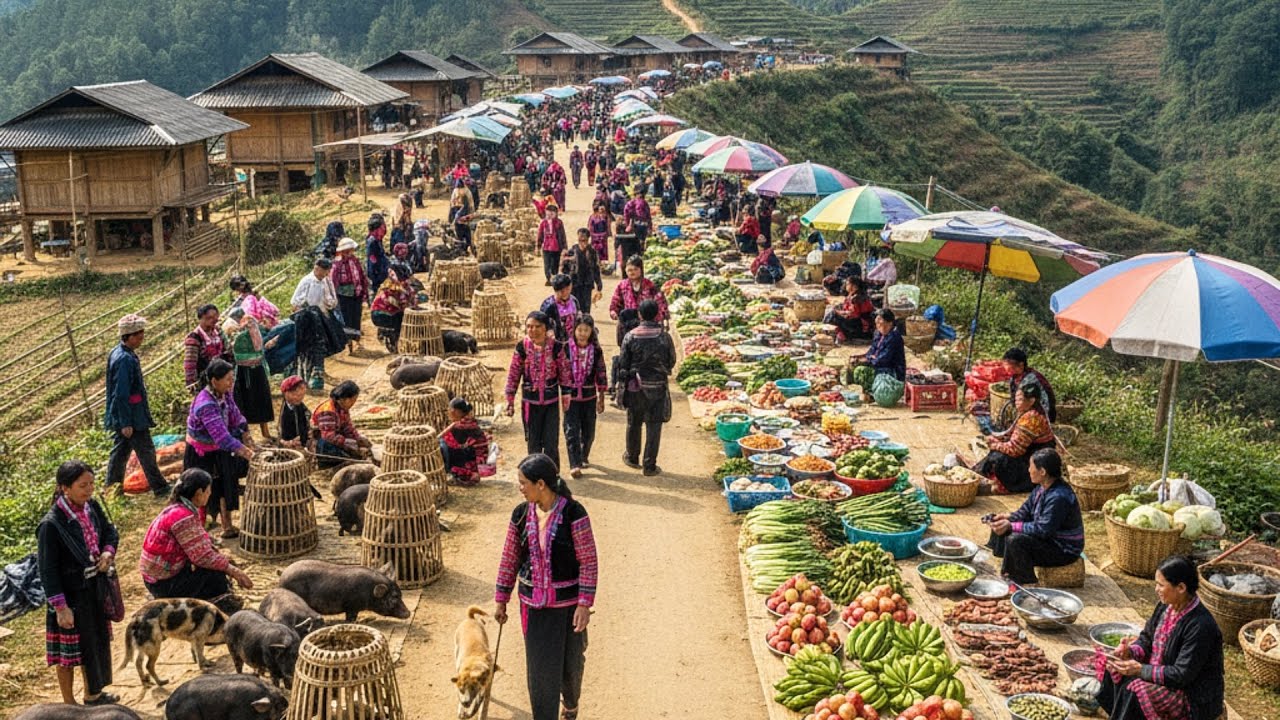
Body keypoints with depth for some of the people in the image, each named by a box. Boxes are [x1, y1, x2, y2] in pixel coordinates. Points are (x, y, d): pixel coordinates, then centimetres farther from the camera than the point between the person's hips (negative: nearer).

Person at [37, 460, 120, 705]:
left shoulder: (91, 507, -5)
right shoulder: (51, 524, -24)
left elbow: (109, 531, 13)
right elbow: (47, 570, -20)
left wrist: (108, 551, -8)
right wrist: (60, 607, -19)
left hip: (96, 589, 7)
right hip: (71, 595, -7)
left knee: (97, 641, 21)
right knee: (69, 651, 8)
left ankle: (93, 694, 41)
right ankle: (69, 705, 26)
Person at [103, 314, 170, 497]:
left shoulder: (118, 353, 9)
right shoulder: (125, 359, -23)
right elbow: (122, 394, -24)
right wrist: (126, 423, -22)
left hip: (120, 416, 10)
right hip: (131, 417, -10)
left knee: (120, 451, 15)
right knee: (146, 452, 0)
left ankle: (112, 489, 22)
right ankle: (160, 489, 9)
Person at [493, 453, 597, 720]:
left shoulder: (573, 513, -17)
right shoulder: (521, 514, -4)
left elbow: (589, 562, -14)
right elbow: (509, 559, 5)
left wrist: (584, 604, -16)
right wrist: (501, 600, 9)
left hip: (568, 603, -2)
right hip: (533, 604, 2)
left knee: (571, 663, 15)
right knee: (539, 667, 5)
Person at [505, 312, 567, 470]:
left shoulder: (556, 347, -7)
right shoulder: (521, 347, -6)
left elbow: (563, 372, 2)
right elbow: (513, 375, 0)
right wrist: (510, 401, 0)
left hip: (551, 400, -1)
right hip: (530, 401, 1)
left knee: (551, 442, -1)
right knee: (533, 443, 9)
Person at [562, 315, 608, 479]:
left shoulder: (596, 350, -1)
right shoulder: (567, 348, -6)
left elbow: (601, 374, 5)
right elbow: (561, 372, -2)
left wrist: (601, 398, 6)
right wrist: (563, 395, -2)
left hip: (589, 396, 2)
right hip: (571, 396, -2)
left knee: (589, 431, 11)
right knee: (572, 430, -9)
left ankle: (583, 457, 35)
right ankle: (574, 465, -9)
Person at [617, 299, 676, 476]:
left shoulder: (630, 336, -7)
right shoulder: (664, 337, -9)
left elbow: (623, 364, -3)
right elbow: (672, 362, 2)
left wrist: (624, 382, 11)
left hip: (635, 387, 1)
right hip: (657, 387, -1)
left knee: (634, 423, 18)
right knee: (654, 427, 5)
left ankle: (632, 458, 34)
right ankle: (649, 465, 7)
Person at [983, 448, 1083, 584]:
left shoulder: (1059, 497, -30)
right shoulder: (1042, 489, 1)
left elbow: (1044, 529, -31)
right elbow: (1026, 511, 8)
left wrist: (1012, 526, -30)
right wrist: (1008, 517, -11)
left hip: (1064, 551, -10)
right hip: (1049, 539, 10)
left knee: (1016, 540, -28)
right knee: (1003, 528, 9)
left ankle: (1028, 584, -12)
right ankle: (1008, 573, 15)